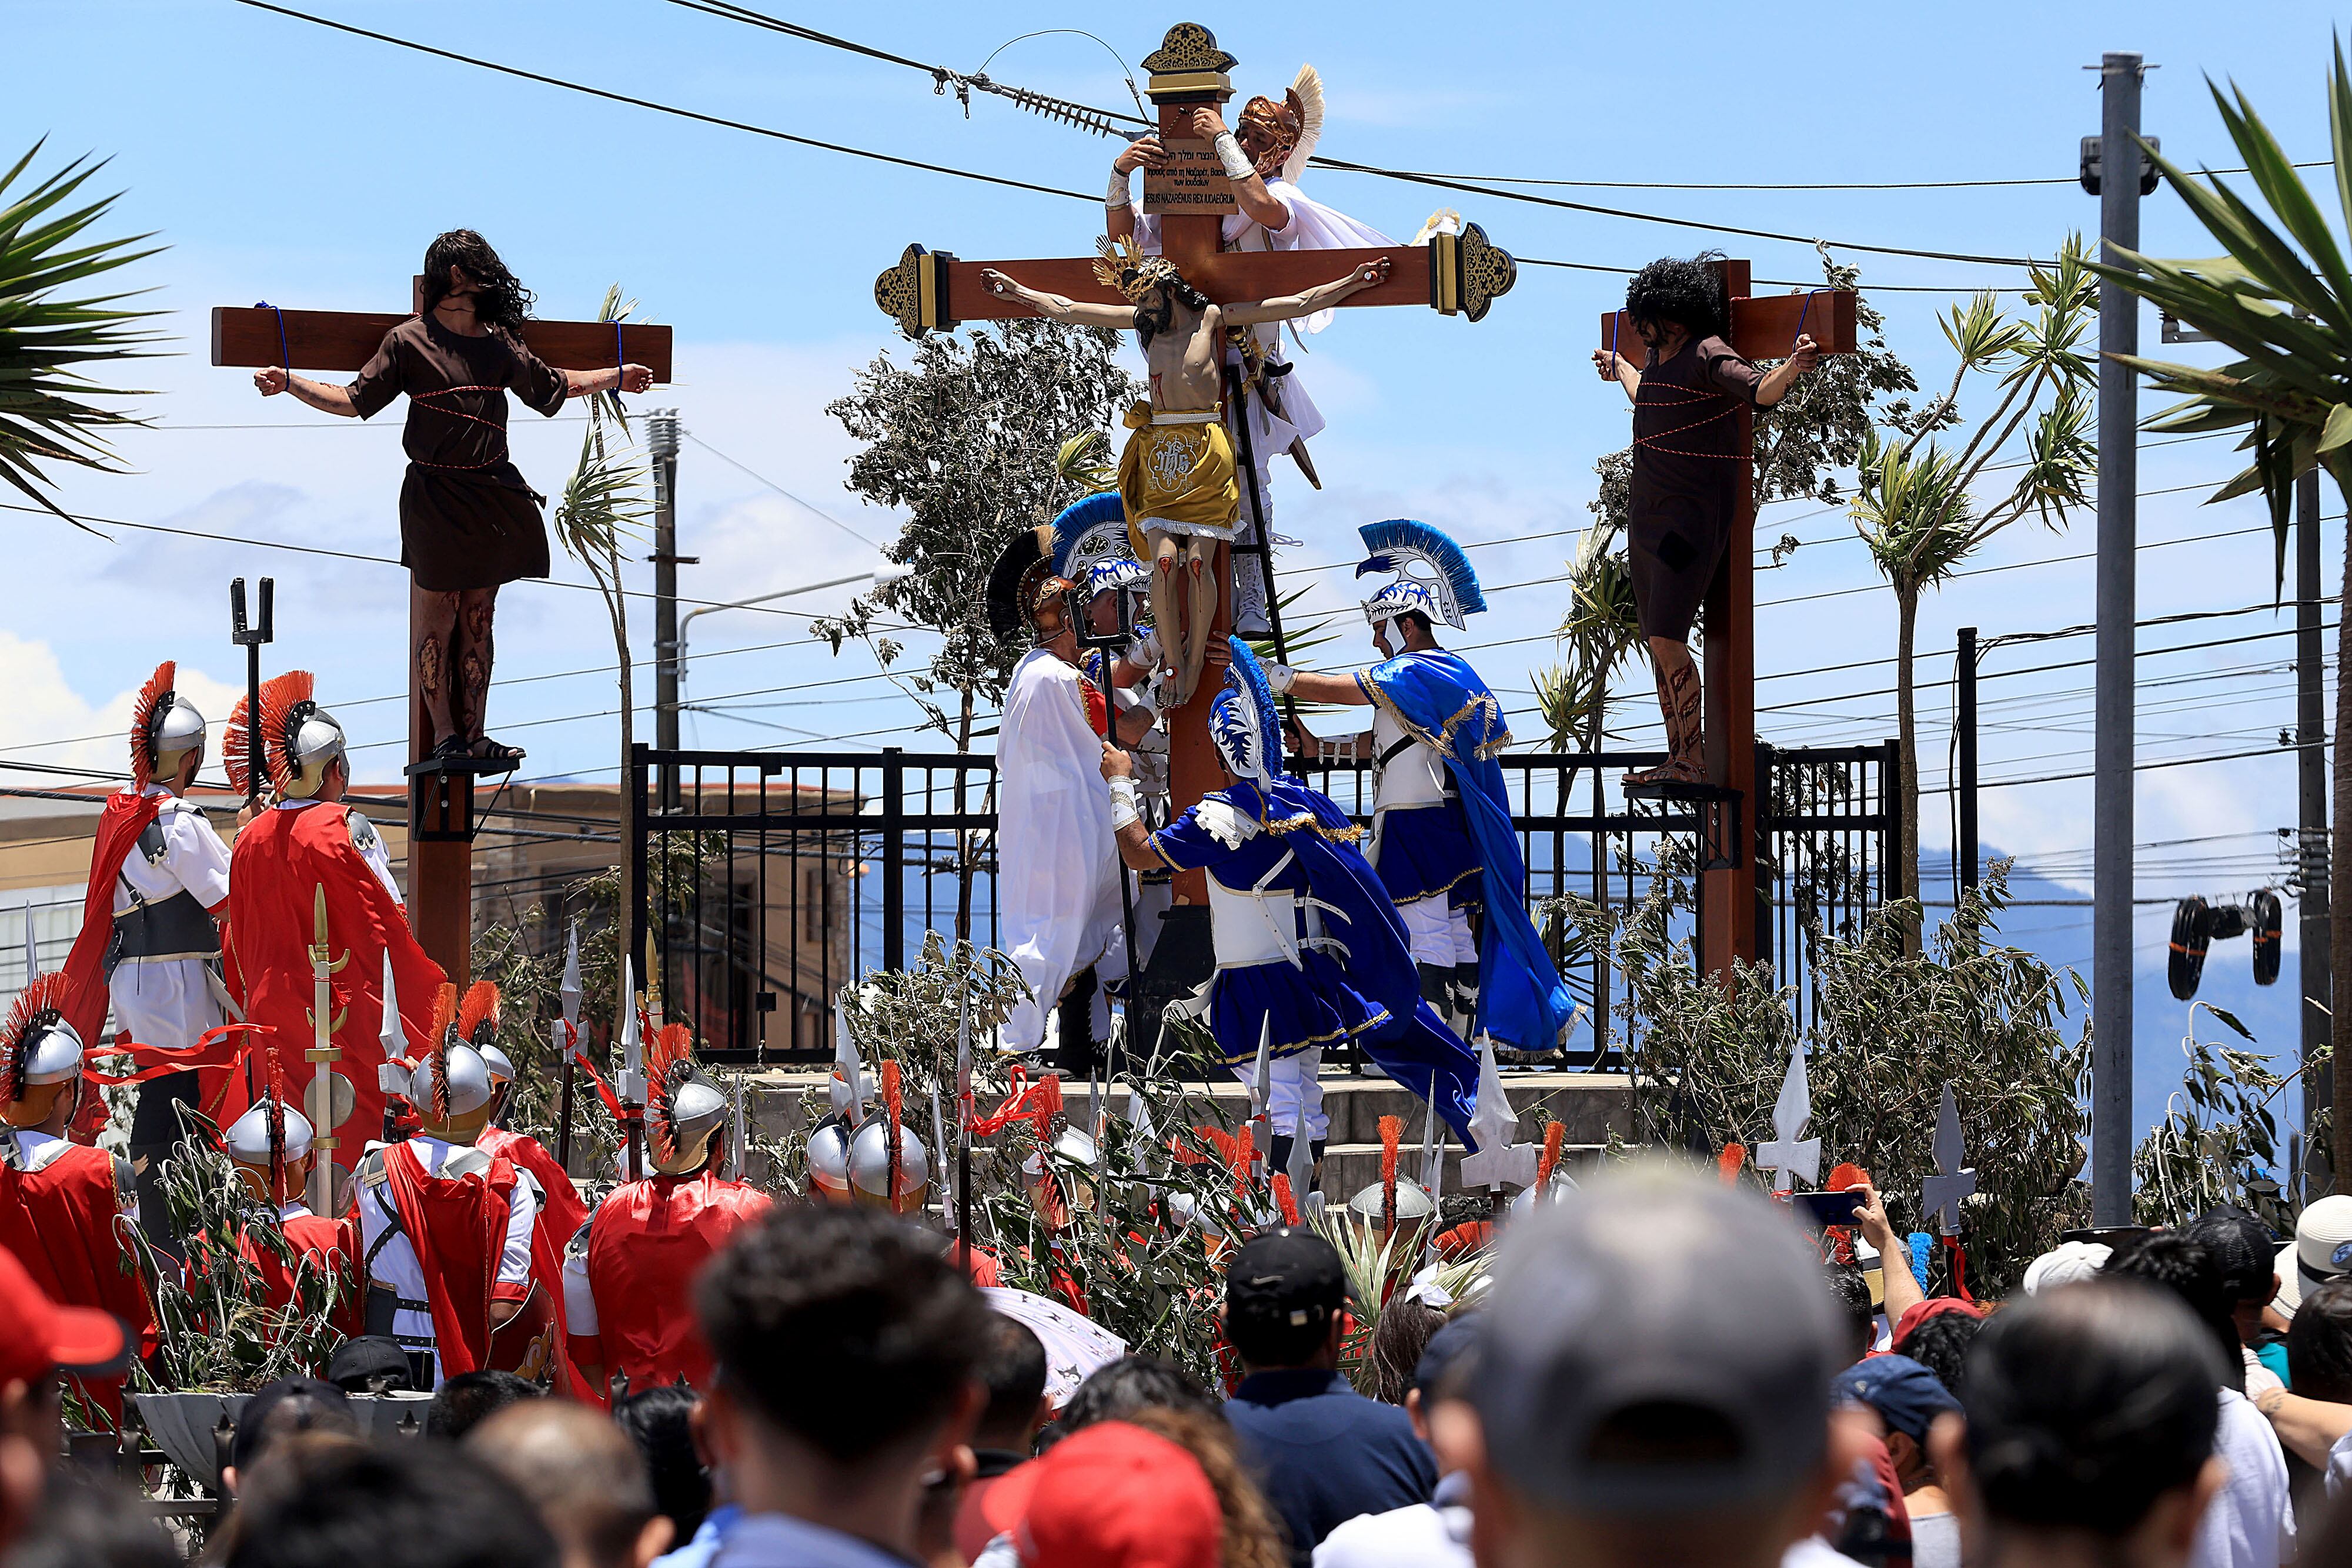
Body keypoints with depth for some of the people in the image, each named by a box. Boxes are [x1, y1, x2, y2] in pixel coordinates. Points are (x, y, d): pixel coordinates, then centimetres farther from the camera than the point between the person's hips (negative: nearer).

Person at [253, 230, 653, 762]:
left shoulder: (499, 343, 10)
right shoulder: (410, 342, -3)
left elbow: (551, 387, 25)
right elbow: (355, 400, -3)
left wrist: (615, 378, 29)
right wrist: (290, 383, -14)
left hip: (490, 495, 4)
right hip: (435, 495, -4)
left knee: (478, 618, 6)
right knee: (438, 618, -2)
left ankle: (473, 735, 9)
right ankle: (444, 734, 3)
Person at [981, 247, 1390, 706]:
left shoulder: (1212, 318, 6)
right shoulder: (1141, 321, 15)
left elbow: (1297, 305, 7)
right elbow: (1066, 310, 23)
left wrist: (1354, 281, 4)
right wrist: (1017, 292, 26)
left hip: (1206, 450, -3)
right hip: (1159, 450, 3)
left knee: (1199, 560, -11)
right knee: (1164, 559, -13)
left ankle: (1196, 663, -2)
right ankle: (1174, 664, -9)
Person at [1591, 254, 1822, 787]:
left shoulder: (1707, 355, -14)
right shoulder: (1657, 355, 12)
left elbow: (1761, 391, -31)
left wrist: (1792, 367, -51)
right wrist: (1620, 371, 54)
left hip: (1692, 514, -9)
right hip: (1646, 513, 9)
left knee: (1667, 638, -18)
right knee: (1658, 644, 8)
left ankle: (1694, 762, -13)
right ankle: (1678, 760, 13)